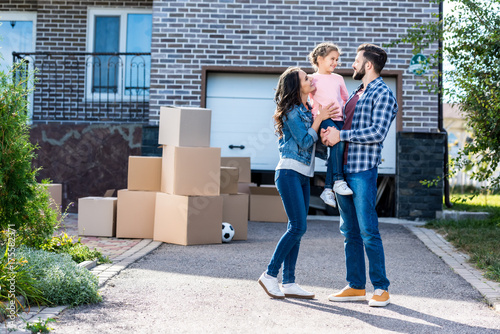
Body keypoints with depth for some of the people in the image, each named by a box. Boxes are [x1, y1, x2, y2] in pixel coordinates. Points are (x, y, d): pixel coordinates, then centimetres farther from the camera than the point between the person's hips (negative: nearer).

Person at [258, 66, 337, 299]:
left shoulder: (306, 109, 16)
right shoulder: (292, 112, -10)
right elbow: (305, 141, -14)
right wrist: (320, 118, -9)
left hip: (303, 175, 9)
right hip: (289, 173, -9)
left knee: (296, 229, 5)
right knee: (298, 227, -12)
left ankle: (288, 283, 7)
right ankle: (270, 275, -4)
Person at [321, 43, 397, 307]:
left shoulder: (383, 94, -6)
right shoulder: (355, 94, 21)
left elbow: (377, 132, -17)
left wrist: (341, 135, -16)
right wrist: (328, 132, 4)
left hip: (363, 170, -8)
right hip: (343, 169, 9)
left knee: (368, 230, -8)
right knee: (349, 231, 9)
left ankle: (381, 288, -1)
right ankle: (356, 287, 16)